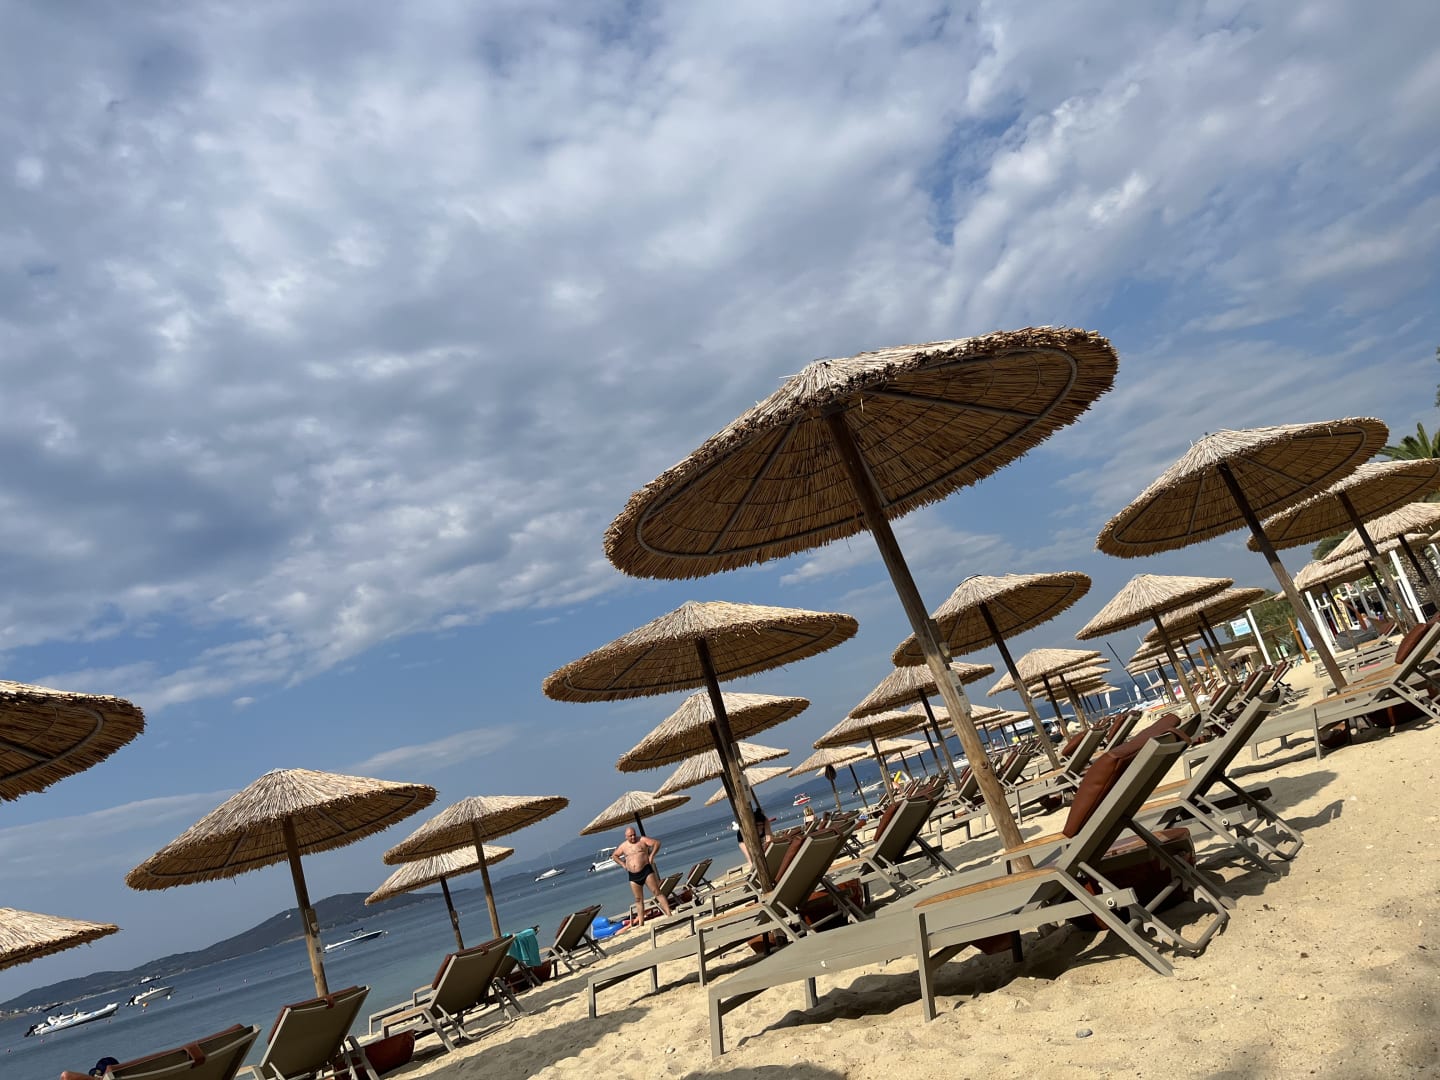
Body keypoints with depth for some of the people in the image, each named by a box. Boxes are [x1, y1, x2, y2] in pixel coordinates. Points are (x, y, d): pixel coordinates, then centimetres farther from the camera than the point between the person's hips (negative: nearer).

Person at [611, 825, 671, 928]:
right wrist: (623, 864, 12)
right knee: (638, 900, 9)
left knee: (657, 892, -10)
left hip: (646, 870, -4)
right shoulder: (623, 846, 10)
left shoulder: (642, 840, -2)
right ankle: (641, 923, 16)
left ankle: (669, 915, -13)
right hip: (633, 875, 4)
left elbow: (657, 843, -7)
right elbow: (614, 855, 25)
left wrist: (651, 856, -13)